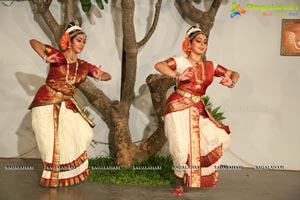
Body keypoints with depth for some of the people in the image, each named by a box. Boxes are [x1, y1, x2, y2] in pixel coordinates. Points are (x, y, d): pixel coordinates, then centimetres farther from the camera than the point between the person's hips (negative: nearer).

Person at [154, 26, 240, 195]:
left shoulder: (210, 66, 12)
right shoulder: (181, 61, -2)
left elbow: (234, 74, 14)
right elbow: (159, 65, -17)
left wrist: (231, 82, -10)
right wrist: (177, 76, -33)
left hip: (198, 110, 5)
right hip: (179, 107, -5)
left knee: (221, 139, -3)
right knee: (182, 148, -8)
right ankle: (179, 184, 18)